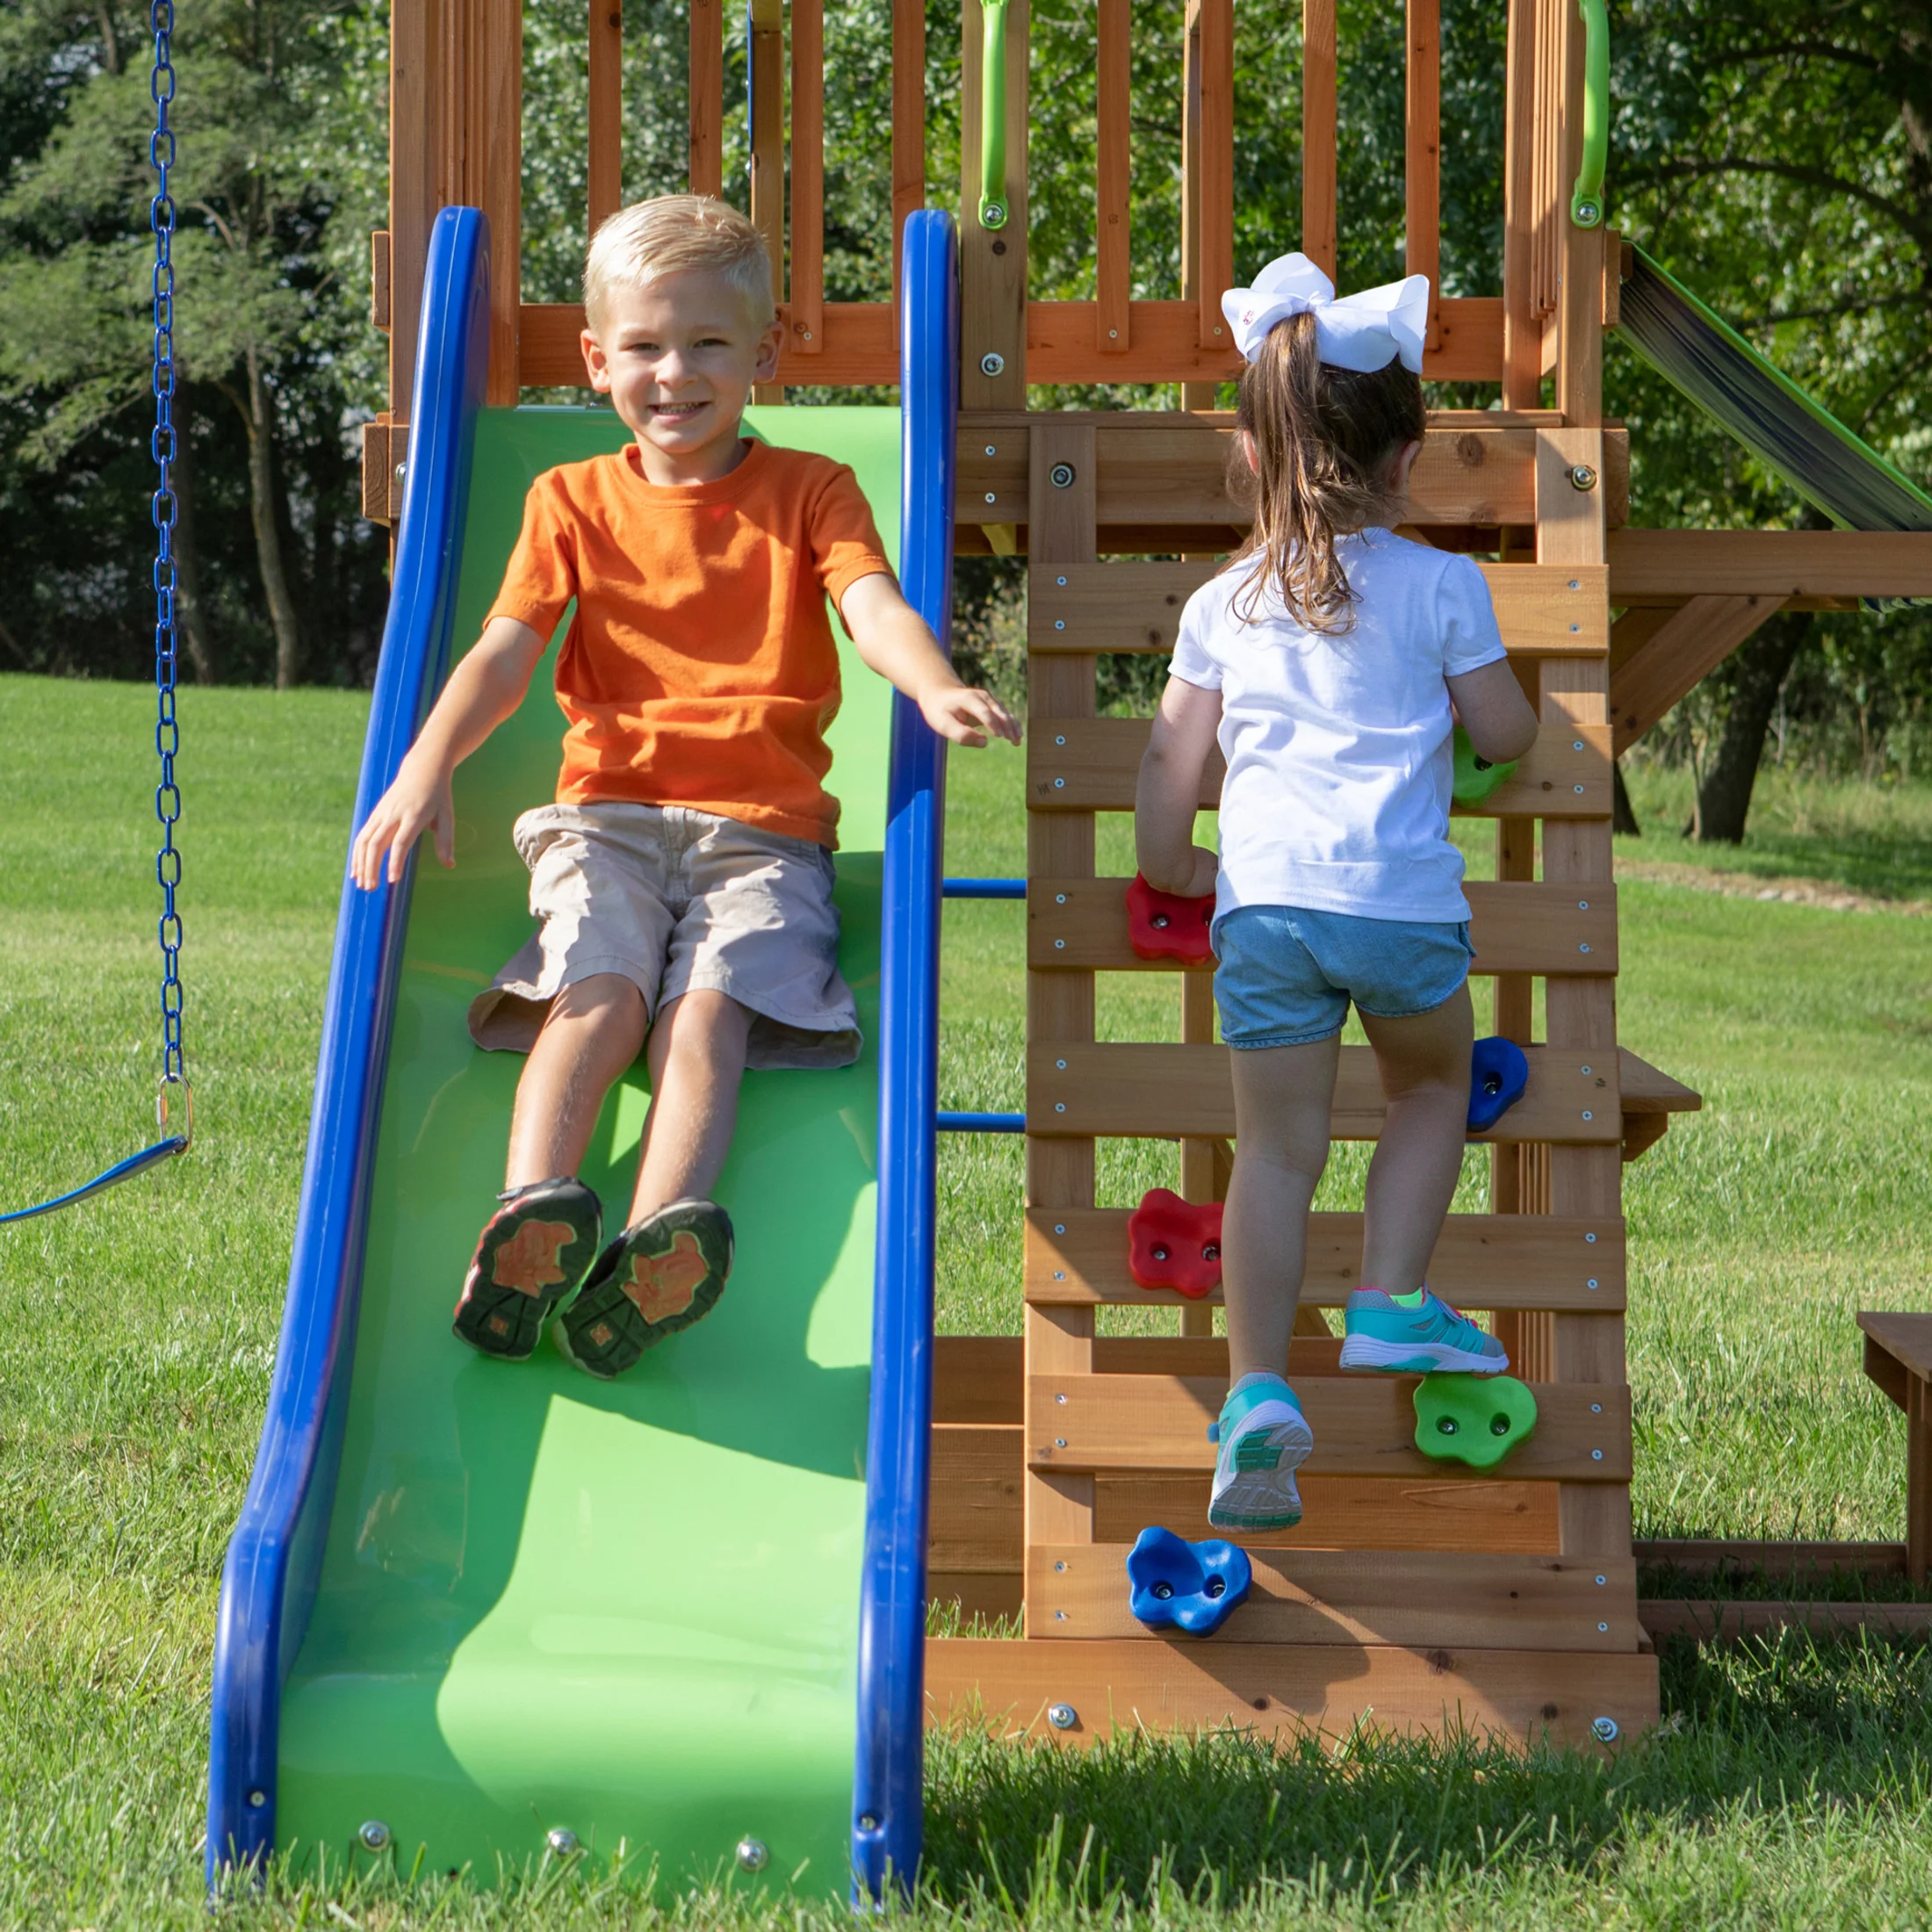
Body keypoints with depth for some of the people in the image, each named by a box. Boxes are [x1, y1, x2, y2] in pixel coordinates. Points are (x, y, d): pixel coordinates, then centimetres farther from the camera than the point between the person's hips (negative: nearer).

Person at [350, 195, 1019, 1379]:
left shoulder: (809, 491, 12)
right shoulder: (572, 502, 16)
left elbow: (873, 605, -7)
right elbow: (505, 652, 4)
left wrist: (936, 689, -32)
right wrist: (426, 767, -17)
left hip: (763, 826, -1)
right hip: (608, 814, 2)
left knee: (709, 1008, -27)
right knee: (600, 990, -27)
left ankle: (651, 1259, -49)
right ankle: (533, 1219, -46)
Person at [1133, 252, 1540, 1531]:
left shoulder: (1222, 606, 11)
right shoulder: (1440, 585, 4)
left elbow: (1171, 767, 11)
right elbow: (1508, 735, 10)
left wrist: (1174, 867, 29)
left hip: (1262, 903, 2)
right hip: (1405, 898, -2)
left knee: (1277, 1143, 4)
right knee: (1433, 1088, 25)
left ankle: (1258, 1385, -8)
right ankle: (1393, 1305, 15)